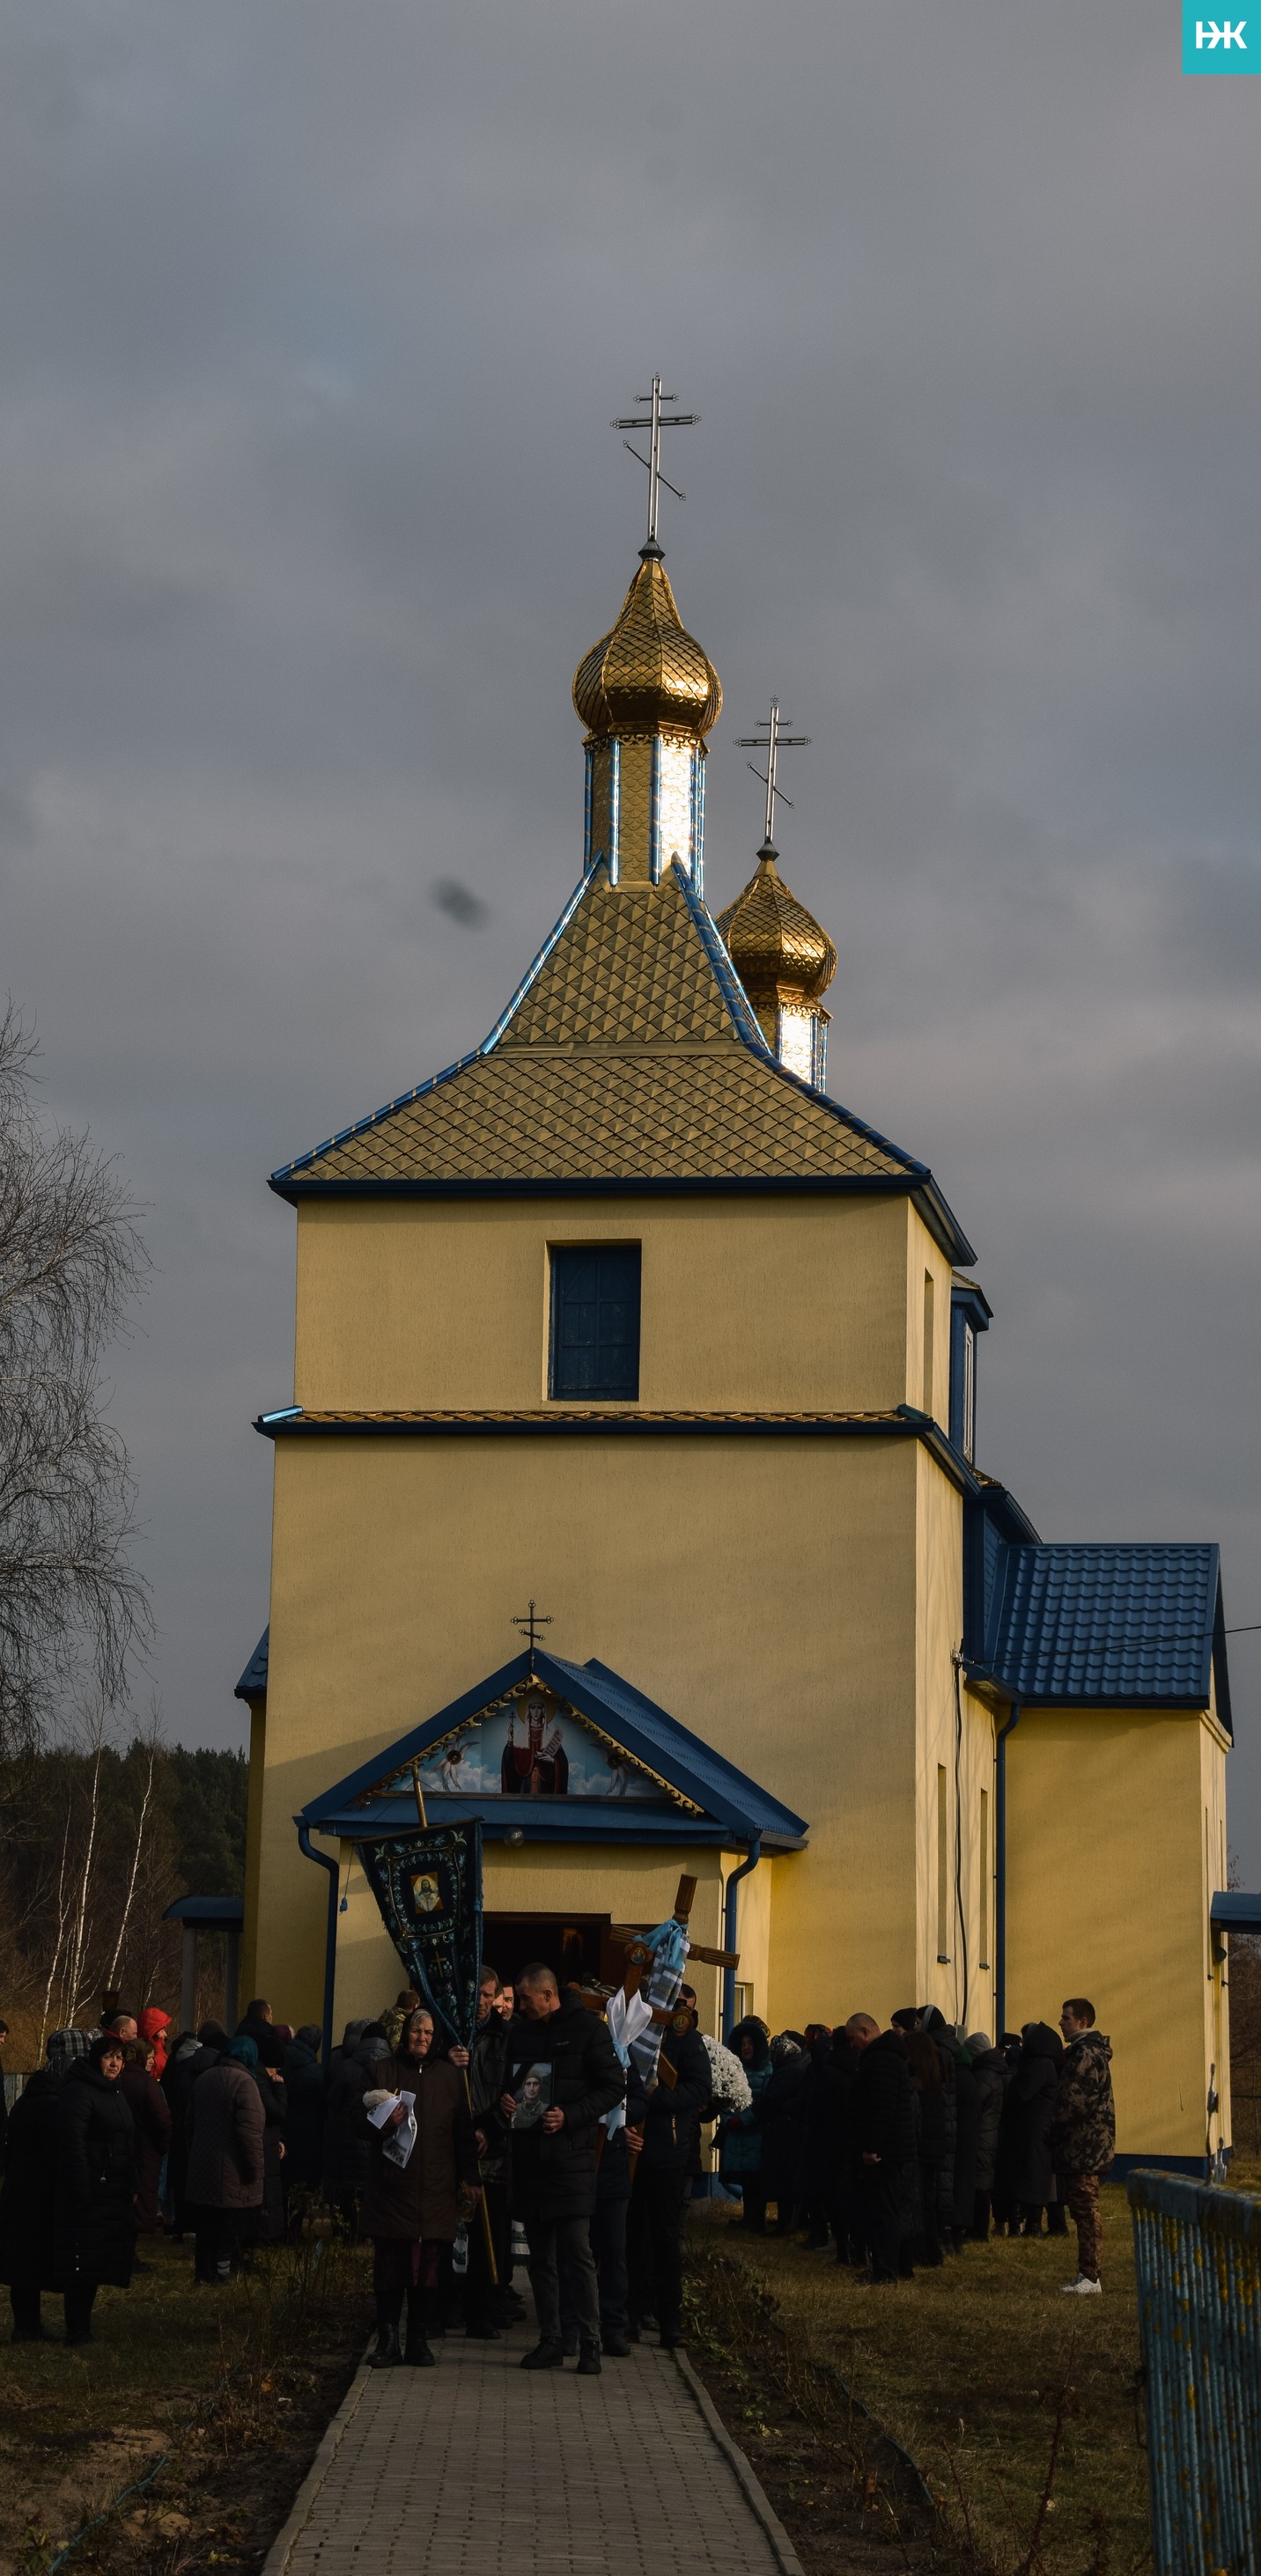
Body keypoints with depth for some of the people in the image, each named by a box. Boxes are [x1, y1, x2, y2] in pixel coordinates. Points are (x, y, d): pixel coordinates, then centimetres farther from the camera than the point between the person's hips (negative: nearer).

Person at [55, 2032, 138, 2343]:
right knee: (83, 2262, -6)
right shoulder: (79, 2092, -12)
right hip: (90, 2195, -9)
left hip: (113, 2195, 9)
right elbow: (72, 2145, -20)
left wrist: (131, 2188, 20)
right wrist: (81, 2193, -24)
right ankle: (77, 2332, -2)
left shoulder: (113, 2093, 18)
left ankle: (82, 2328, 18)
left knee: (93, 2266, 12)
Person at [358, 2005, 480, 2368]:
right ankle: (387, 2340, 6)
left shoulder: (449, 2075, 12)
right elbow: (360, 2123, 6)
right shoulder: (382, 2070, 8)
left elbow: (464, 2131, 13)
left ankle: (418, 2339, 8)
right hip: (390, 2185, -1)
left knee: (427, 2267, -1)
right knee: (388, 2266, -3)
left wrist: (469, 2178, 6)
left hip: (434, 2187, 1)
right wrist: (383, 2124, -15)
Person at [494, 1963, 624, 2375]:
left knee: (578, 2250, -8)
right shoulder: (519, 2031, 12)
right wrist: (503, 2102, -2)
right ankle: (550, 2342, 15)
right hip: (528, 2155, 6)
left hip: (570, 2156, -6)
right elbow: (506, 2082, 22)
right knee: (540, 2255, 9)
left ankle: (590, 2343, -3)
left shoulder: (587, 2029, -5)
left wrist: (570, 2116, -16)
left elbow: (614, 2086, -7)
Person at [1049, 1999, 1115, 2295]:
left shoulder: (1086, 2054, -16)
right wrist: (1056, 2132, 14)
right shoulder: (1081, 2051, 18)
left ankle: (1090, 2279, -9)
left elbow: (1076, 2101, -21)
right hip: (1082, 2146, 11)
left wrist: (1054, 2131, -11)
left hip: (1084, 2147, -11)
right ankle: (1086, 2275, 18)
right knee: (1082, 2209, 13)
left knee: (1086, 2209, -9)